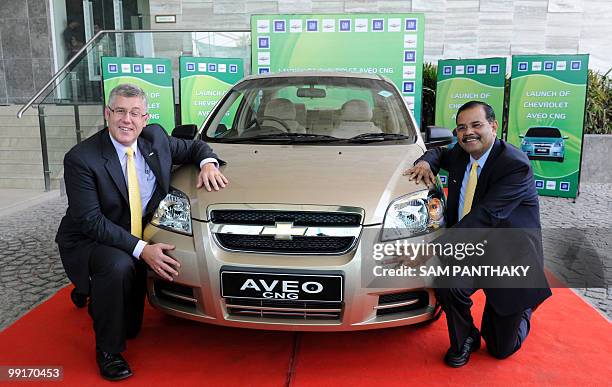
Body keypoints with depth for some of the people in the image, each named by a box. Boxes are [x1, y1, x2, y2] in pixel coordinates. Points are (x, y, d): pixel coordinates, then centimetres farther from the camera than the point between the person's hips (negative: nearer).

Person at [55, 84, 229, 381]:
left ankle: (93, 293, 39)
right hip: (88, 242, -5)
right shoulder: (80, 159, -20)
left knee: (130, 328, 5)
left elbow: (194, 147, 12)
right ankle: (107, 350, -13)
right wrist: (141, 249, -32)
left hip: (140, 239, 5)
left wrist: (208, 163, -12)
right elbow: (90, 221, -23)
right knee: (119, 265, -38)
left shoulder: (155, 138, -5)